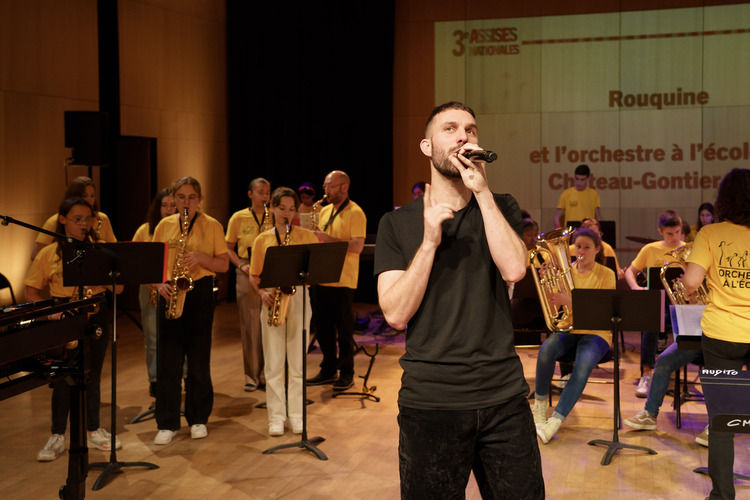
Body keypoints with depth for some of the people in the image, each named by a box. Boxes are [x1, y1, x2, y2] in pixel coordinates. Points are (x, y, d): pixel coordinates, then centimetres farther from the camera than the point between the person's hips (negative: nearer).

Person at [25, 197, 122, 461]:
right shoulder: (48, 254, 1)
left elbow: (119, 286, 2)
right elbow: (31, 292, 2)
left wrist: (102, 286, -19)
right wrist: (51, 311, -13)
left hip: (96, 318, 2)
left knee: (92, 377, 10)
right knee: (64, 379, -1)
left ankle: (93, 430, 23)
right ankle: (57, 436, 11)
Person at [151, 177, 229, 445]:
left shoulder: (212, 226, 3)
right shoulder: (163, 226, 10)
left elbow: (224, 264, 1)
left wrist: (200, 258, -16)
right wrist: (159, 283, -7)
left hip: (200, 293, -2)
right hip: (169, 293, 2)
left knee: (199, 358, 4)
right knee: (167, 360, 1)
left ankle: (198, 419, 17)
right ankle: (167, 423, 8)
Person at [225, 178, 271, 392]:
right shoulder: (238, 218, 5)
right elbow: (228, 248, 7)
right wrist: (241, 265, -9)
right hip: (247, 274, -1)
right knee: (250, 325, 1)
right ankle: (252, 376, 9)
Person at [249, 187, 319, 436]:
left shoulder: (306, 236, 5)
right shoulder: (262, 240, 8)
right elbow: (254, 276, 9)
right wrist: (263, 292, -9)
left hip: (299, 299, -1)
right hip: (272, 301, 1)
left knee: (297, 362, 3)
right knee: (273, 363, 2)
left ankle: (296, 415, 12)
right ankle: (276, 416, 9)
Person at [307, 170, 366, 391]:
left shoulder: (355, 213, -8)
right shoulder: (324, 211, 15)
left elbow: (357, 246, -18)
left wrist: (328, 239, -22)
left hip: (343, 280, -7)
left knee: (344, 328, 0)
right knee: (323, 326, 11)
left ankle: (346, 373, 9)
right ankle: (328, 370, 22)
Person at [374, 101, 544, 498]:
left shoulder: (499, 208, 7)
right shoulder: (397, 223, 2)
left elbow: (513, 269, -14)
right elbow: (396, 314, -8)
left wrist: (481, 190, -14)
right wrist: (429, 242, -16)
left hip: (503, 395, 1)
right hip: (430, 402, -1)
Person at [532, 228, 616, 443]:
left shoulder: (606, 275, -1)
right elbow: (554, 302, 5)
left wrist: (569, 301, -29)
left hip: (596, 332, -3)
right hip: (568, 328, 3)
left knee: (583, 364, -35)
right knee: (546, 349, -32)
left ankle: (555, 421, -35)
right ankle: (540, 404, -14)